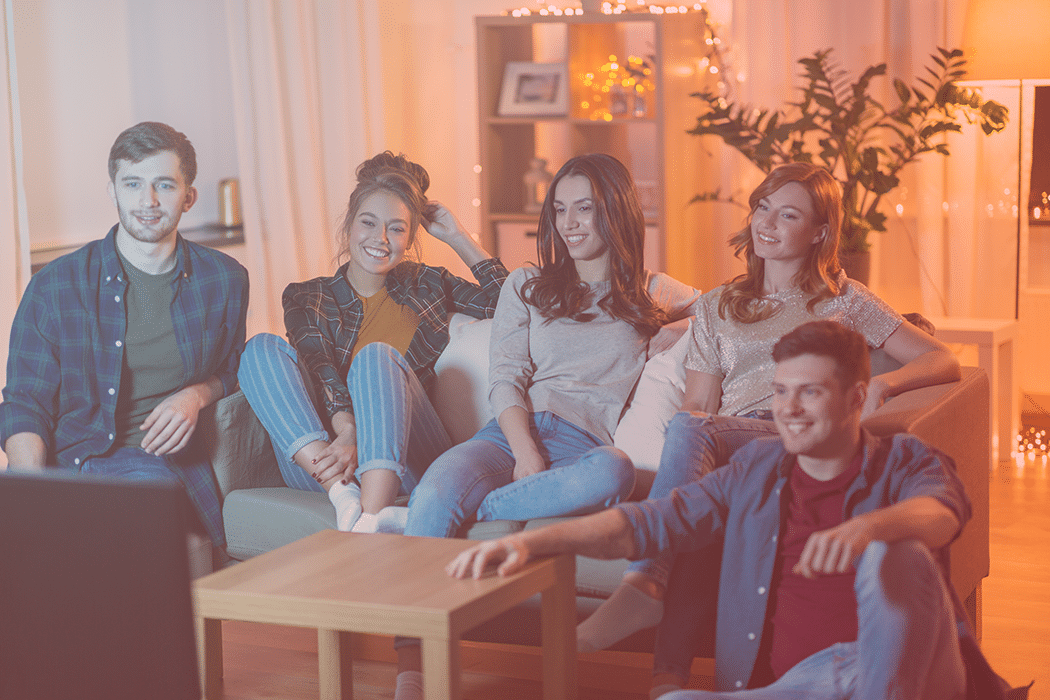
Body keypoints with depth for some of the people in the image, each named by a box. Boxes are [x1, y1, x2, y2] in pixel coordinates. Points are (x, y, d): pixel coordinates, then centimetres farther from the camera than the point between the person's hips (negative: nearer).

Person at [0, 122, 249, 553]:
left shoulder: (223, 280, 11)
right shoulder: (55, 286, 5)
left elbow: (232, 372, 25)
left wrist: (196, 395, 0)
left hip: (174, 459, 1)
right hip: (77, 461, -1)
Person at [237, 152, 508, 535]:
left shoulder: (426, 284, 22)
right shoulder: (306, 298, 16)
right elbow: (319, 367, -4)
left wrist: (457, 238, 16)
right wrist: (347, 431, -24)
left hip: (406, 462, 0)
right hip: (319, 462, 0)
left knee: (377, 356, -28)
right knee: (263, 348, -19)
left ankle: (370, 522, -51)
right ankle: (345, 496, -41)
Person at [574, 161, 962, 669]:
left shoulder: (844, 300, 21)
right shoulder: (715, 307, 28)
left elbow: (943, 361, 12)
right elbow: (700, 404, 20)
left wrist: (882, 384, -10)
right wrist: (692, 428, -6)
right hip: (728, 448, 3)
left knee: (689, 431, -34)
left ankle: (643, 586, -47)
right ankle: (669, 666, -48)